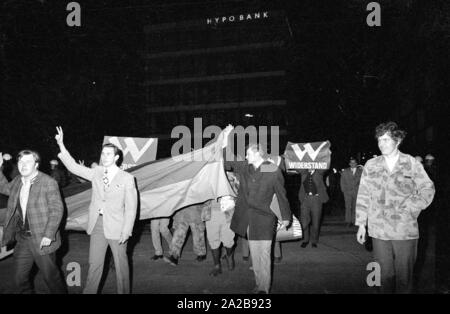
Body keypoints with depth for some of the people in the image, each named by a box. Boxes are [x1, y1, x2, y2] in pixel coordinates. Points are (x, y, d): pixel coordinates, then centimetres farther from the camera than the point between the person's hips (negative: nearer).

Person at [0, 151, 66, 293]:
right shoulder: (17, 181, 8)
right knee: (20, 279, 15)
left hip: (42, 240, -6)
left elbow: (57, 209, -16)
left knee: (51, 277, 6)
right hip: (22, 239, 7)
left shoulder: (48, 182, -14)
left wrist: (48, 235, -21)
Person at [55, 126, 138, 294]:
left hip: (116, 226, -3)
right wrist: (61, 145, -5)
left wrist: (126, 231, -12)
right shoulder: (96, 173, 7)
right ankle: (89, 291, 22)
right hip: (97, 224, 3)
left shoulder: (127, 178, -6)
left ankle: (123, 291, 24)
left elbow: (131, 207, -6)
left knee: (120, 263, 8)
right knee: (94, 263, 10)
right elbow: (74, 167, 5)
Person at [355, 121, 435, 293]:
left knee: (404, 277, 6)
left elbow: (427, 189, 5)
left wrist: (410, 209, -8)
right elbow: (363, 195, 7)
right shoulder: (371, 165, 5)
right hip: (378, 230, 2)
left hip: (406, 231, -1)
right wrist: (361, 224, 4)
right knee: (385, 274, 10)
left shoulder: (412, 164, 0)